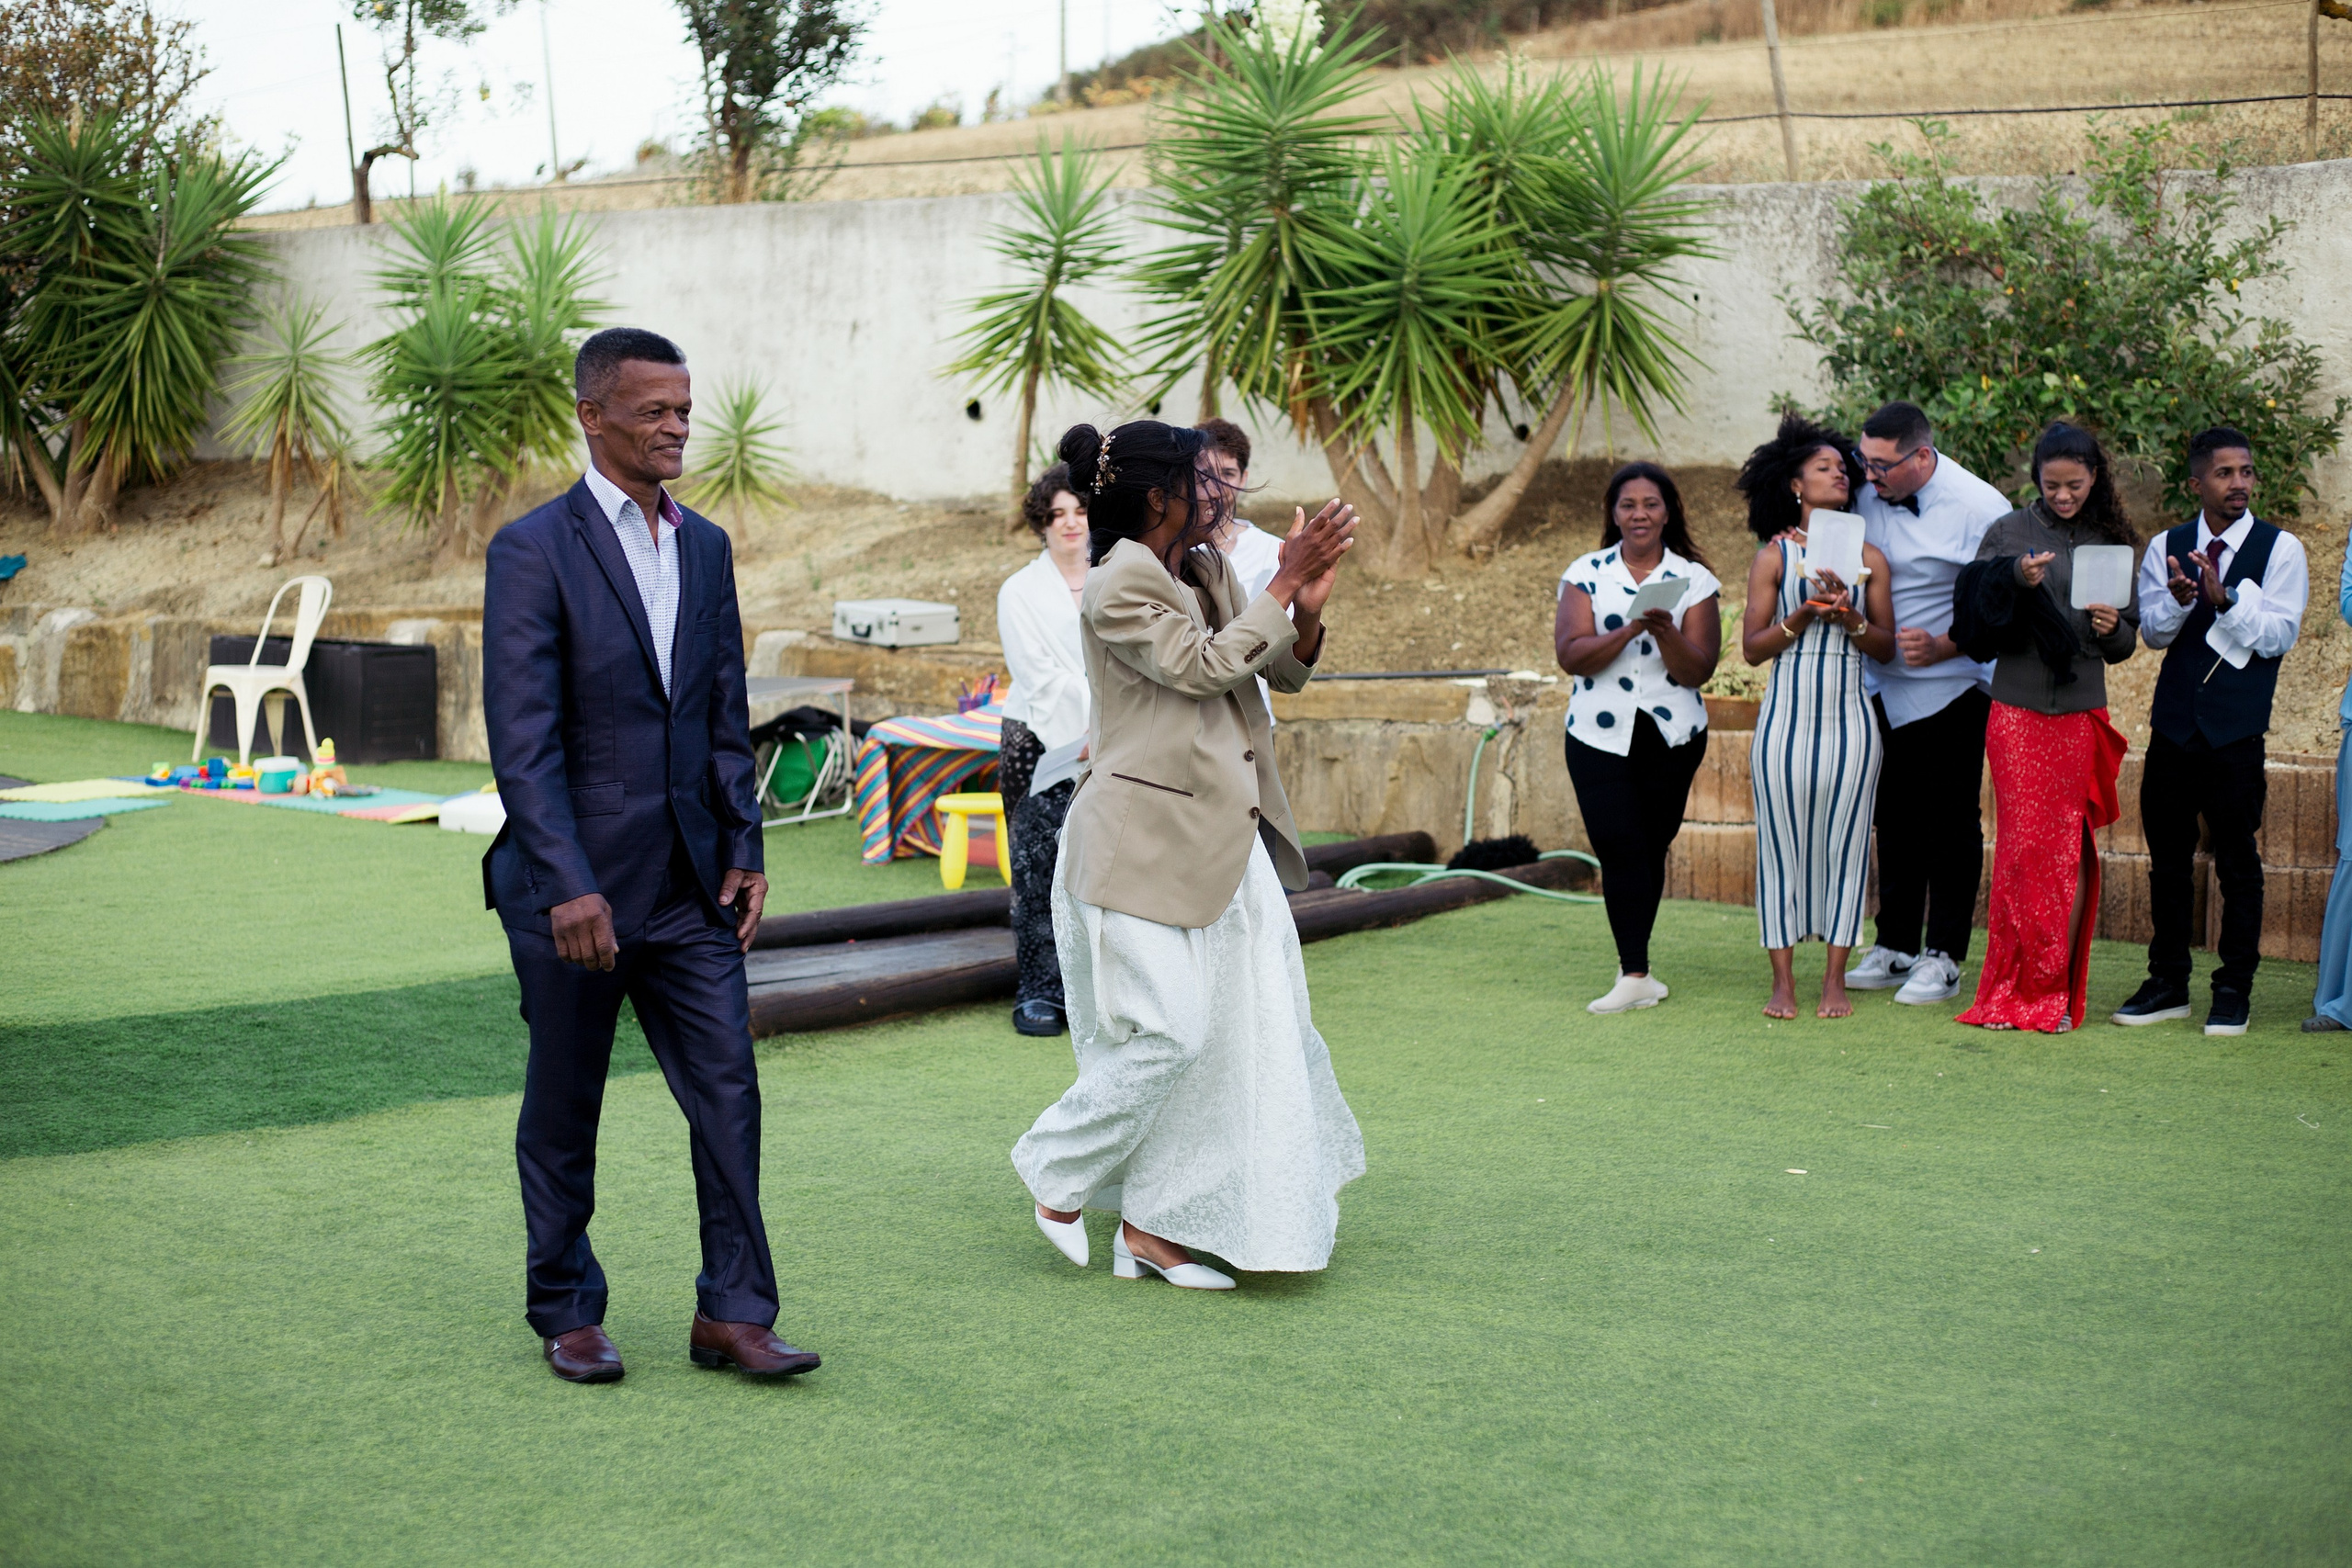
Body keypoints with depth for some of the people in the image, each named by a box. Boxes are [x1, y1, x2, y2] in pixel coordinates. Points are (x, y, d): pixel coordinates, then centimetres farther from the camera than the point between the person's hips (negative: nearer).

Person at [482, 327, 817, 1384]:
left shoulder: (705, 547, 10)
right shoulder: (534, 549, -9)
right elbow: (522, 739, -15)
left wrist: (743, 849, 6)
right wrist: (568, 887, -21)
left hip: (690, 888, 5)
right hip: (573, 887, -5)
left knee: (729, 1092, 1)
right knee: (563, 1111, 8)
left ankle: (732, 1314, 9)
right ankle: (565, 1313, 23)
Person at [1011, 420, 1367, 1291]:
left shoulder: (1209, 571, 13)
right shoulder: (1118, 586, -12)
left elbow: (1282, 672, 14)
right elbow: (1204, 665, -20)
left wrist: (1309, 606, -5)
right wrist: (1284, 585, -15)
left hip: (1219, 843, 9)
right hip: (1144, 847, -9)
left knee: (1230, 1031, 7)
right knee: (1167, 1030, -10)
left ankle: (1151, 1227, 14)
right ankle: (1059, 1178, 13)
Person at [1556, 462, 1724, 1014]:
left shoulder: (1694, 579, 3)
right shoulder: (1586, 573, 2)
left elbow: (1698, 671, -4)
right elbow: (1571, 656, -9)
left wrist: (1666, 632, -22)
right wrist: (1630, 629, -22)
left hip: (1673, 735, 1)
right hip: (1600, 736, -1)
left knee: (1651, 849, 7)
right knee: (1619, 848, -11)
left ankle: (1634, 971, 17)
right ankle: (1636, 975, -10)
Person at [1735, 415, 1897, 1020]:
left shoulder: (1868, 557, 8)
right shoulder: (1774, 556, 3)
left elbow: (1886, 648, 6)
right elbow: (1752, 647, -1)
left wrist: (1851, 619, -12)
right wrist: (1804, 615, -14)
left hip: (1850, 718, 2)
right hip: (1787, 715, -1)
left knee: (1844, 842, 2)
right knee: (1782, 841, 1)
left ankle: (1835, 981, 10)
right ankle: (1783, 981, 8)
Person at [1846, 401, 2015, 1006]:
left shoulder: (1979, 508, -14)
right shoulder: (1865, 497, -1)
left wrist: (1942, 647, -21)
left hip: (1951, 689, -5)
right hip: (1882, 688, 5)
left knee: (1950, 824, 1)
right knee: (1895, 819, 13)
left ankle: (1943, 959, 8)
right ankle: (1895, 949, 23)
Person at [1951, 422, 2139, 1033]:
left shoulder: (2111, 543, 9)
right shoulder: (2010, 532, 4)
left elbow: (2128, 643, 12)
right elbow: (1974, 621, -1)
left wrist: (2113, 629, -10)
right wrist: (2015, 581, -18)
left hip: (2082, 714, 2)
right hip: (2018, 712, -2)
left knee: (2071, 852, 0)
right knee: (2024, 847, -5)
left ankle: (2057, 993, 5)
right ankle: (2013, 988, 4)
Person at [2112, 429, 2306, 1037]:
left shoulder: (2280, 548, 0)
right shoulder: (2166, 547, 8)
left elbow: (2280, 634, -9)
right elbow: (2153, 630, 2)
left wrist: (2224, 598, -22)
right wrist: (2178, 599, -18)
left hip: (2237, 730, -3)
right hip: (2173, 721, 3)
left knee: (2237, 859, 0)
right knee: (2167, 855, 8)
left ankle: (2234, 990, 8)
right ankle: (2168, 983, 18)